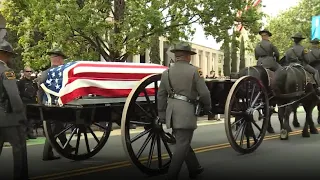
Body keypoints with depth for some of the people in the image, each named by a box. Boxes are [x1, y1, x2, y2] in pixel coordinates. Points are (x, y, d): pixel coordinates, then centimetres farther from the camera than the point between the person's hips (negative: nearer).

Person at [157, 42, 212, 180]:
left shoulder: (167, 72, 9)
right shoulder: (194, 71, -4)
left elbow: (161, 95, 9)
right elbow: (204, 93, -6)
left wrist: (162, 114, 16)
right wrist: (207, 107, 12)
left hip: (171, 110, 6)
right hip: (186, 111, -6)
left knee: (183, 142, 20)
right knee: (182, 145, -1)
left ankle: (194, 169, 33)